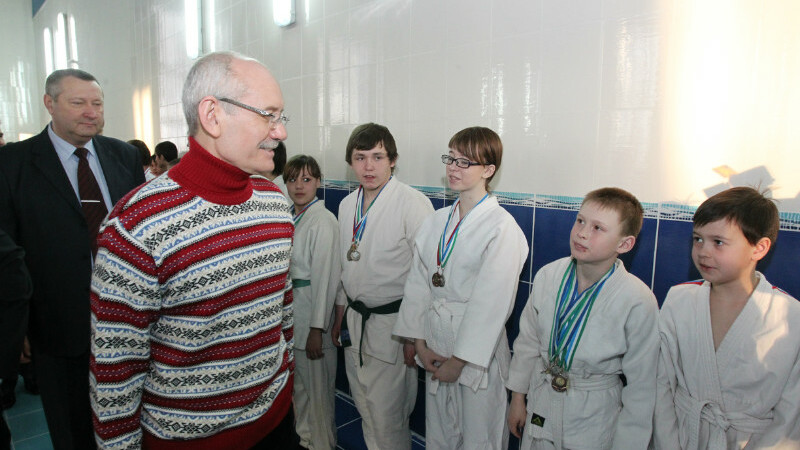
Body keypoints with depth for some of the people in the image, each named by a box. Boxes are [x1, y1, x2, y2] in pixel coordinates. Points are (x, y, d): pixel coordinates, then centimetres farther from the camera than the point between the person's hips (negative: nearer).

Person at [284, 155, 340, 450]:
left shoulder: (324, 221, -18)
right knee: (298, 380, 22)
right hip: (288, 307, 8)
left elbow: (327, 277, -19)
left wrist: (317, 328, -18)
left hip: (311, 305, -8)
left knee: (317, 384, 6)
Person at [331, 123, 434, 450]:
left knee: (387, 417, 3)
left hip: (392, 323, -6)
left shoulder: (413, 203, -16)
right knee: (365, 408, 19)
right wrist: (340, 317, 19)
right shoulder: (347, 205, 7)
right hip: (355, 321, 7)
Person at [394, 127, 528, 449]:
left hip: (478, 350, -5)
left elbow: (492, 303, -16)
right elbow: (417, 283, 5)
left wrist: (458, 361, -12)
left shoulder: (502, 228, -14)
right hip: (435, 345, 6)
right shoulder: (435, 222, 5)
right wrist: (420, 344, 0)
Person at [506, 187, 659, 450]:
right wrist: (517, 398, 7)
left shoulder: (638, 302, -22)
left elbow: (641, 384, -11)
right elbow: (528, 340, 1)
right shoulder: (547, 276, -11)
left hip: (596, 415, -3)